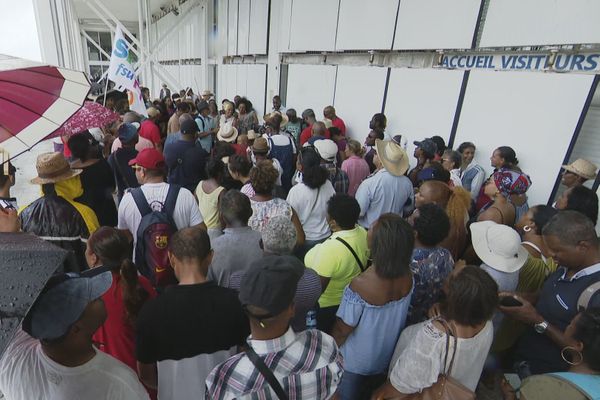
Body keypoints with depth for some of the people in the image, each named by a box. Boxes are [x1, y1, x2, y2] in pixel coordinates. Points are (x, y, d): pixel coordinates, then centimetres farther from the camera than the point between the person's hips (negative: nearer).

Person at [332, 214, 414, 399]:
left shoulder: (361, 286, -39)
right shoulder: (407, 276, -22)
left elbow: (342, 329, -24)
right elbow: (395, 313, -3)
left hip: (356, 360, -4)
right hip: (388, 354, 5)